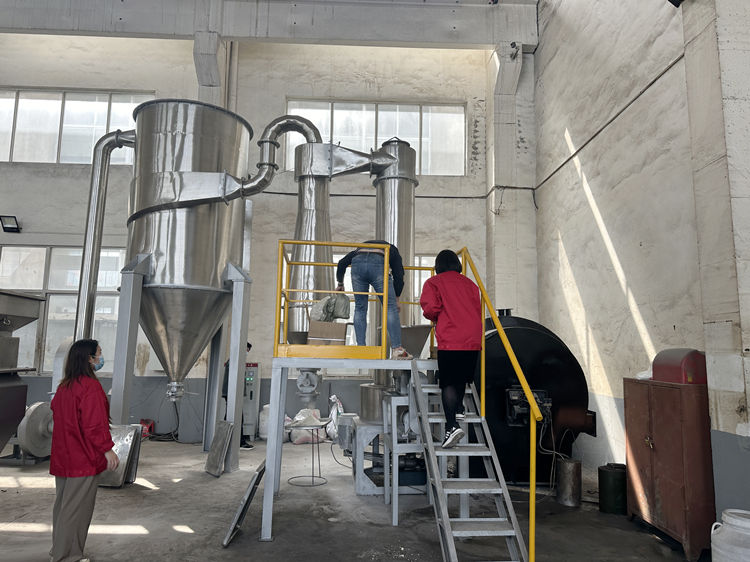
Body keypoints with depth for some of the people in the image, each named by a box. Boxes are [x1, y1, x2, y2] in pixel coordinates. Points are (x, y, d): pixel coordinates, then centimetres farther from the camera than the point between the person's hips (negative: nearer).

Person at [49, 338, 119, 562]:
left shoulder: (64, 386, 9)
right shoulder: (91, 386, -19)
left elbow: (55, 410, 19)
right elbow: (95, 423, -23)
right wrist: (107, 449, -17)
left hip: (62, 456, 9)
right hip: (84, 459, -9)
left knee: (63, 504, 20)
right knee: (77, 508, 1)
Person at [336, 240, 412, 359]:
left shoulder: (361, 247, 42)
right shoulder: (392, 250, 35)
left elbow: (342, 263, 33)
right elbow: (399, 276, 24)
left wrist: (340, 284, 46)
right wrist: (396, 298, 34)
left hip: (357, 264, 3)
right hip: (378, 264, -2)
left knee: (360, 308, 14)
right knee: (390, 307, 4)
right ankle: (397, 349, 0)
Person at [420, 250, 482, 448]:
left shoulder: (433, 283, 5)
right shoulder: (469, 283, 16)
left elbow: (431, 308, -9)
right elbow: (478, 310, 12)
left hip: (449, 340, -4)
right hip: (473, 339, 4)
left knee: (448, 383, -6)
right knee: (462, 377, 25)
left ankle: (452, 425, -17)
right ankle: (459, 408, 30)